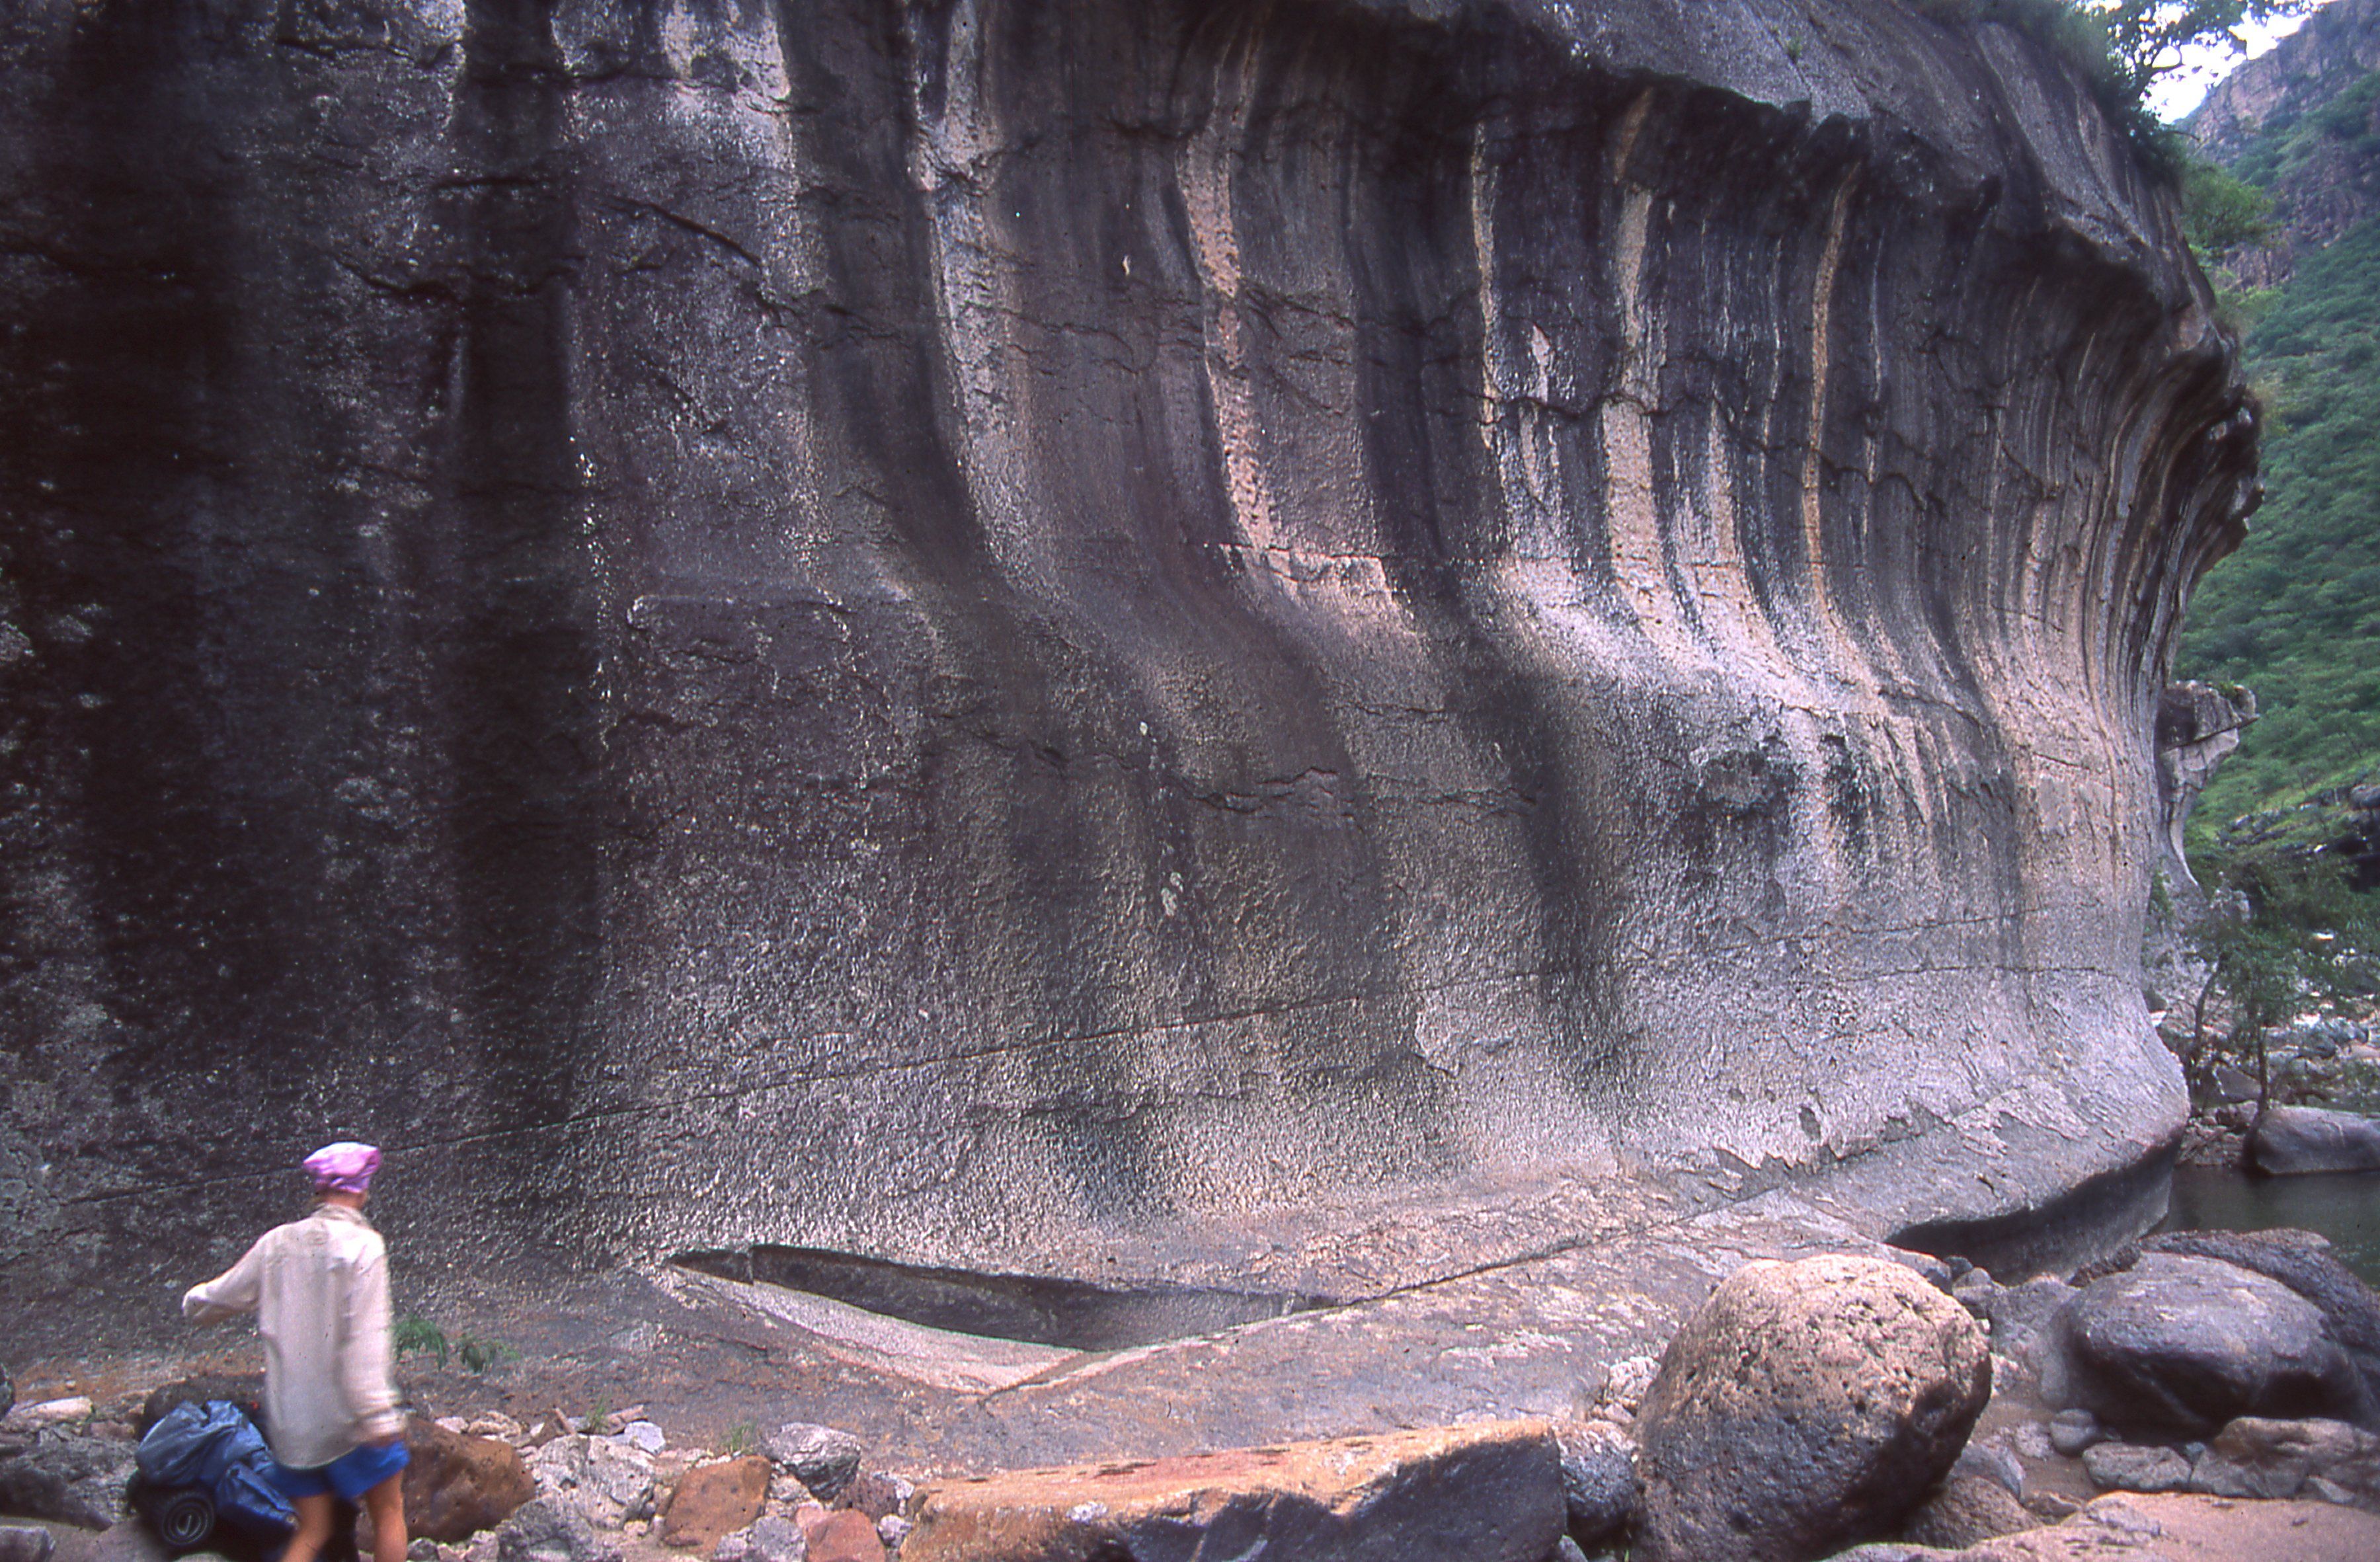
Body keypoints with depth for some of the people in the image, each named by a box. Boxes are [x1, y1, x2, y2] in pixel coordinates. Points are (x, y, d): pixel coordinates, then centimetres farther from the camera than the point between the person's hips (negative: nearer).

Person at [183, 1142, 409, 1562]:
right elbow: (364, 1338, -22)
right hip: (344, 1417, -5)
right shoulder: (363, 1245, -13)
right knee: (388, 1511, 13)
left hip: (289, 1420, 5)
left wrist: (195, 1299, 38)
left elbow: (204, 1306, 14)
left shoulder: (277, 1244, 2)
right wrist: (377, 1414, -24)